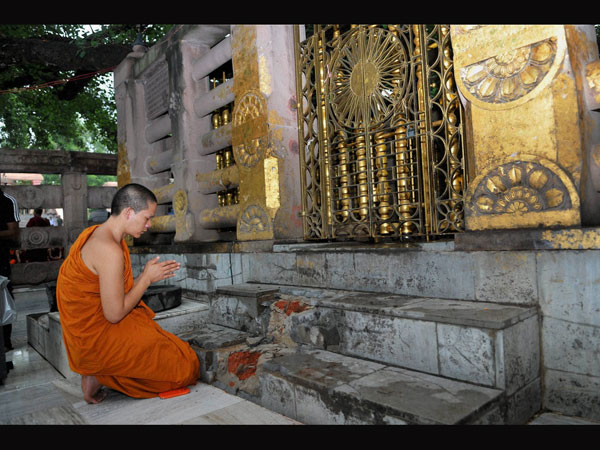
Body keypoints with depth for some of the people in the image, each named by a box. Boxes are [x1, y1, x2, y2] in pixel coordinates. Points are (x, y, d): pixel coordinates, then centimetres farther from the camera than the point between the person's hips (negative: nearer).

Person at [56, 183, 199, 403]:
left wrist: (148, 275, 5)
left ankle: (96, 372, 10)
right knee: (184, 364, -2)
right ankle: (98, 376, 2)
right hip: (96, 340, -10)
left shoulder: (96, 233, 6)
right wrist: (147, 278, -13)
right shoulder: (110, 251, -26)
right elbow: (115, 314, -23)